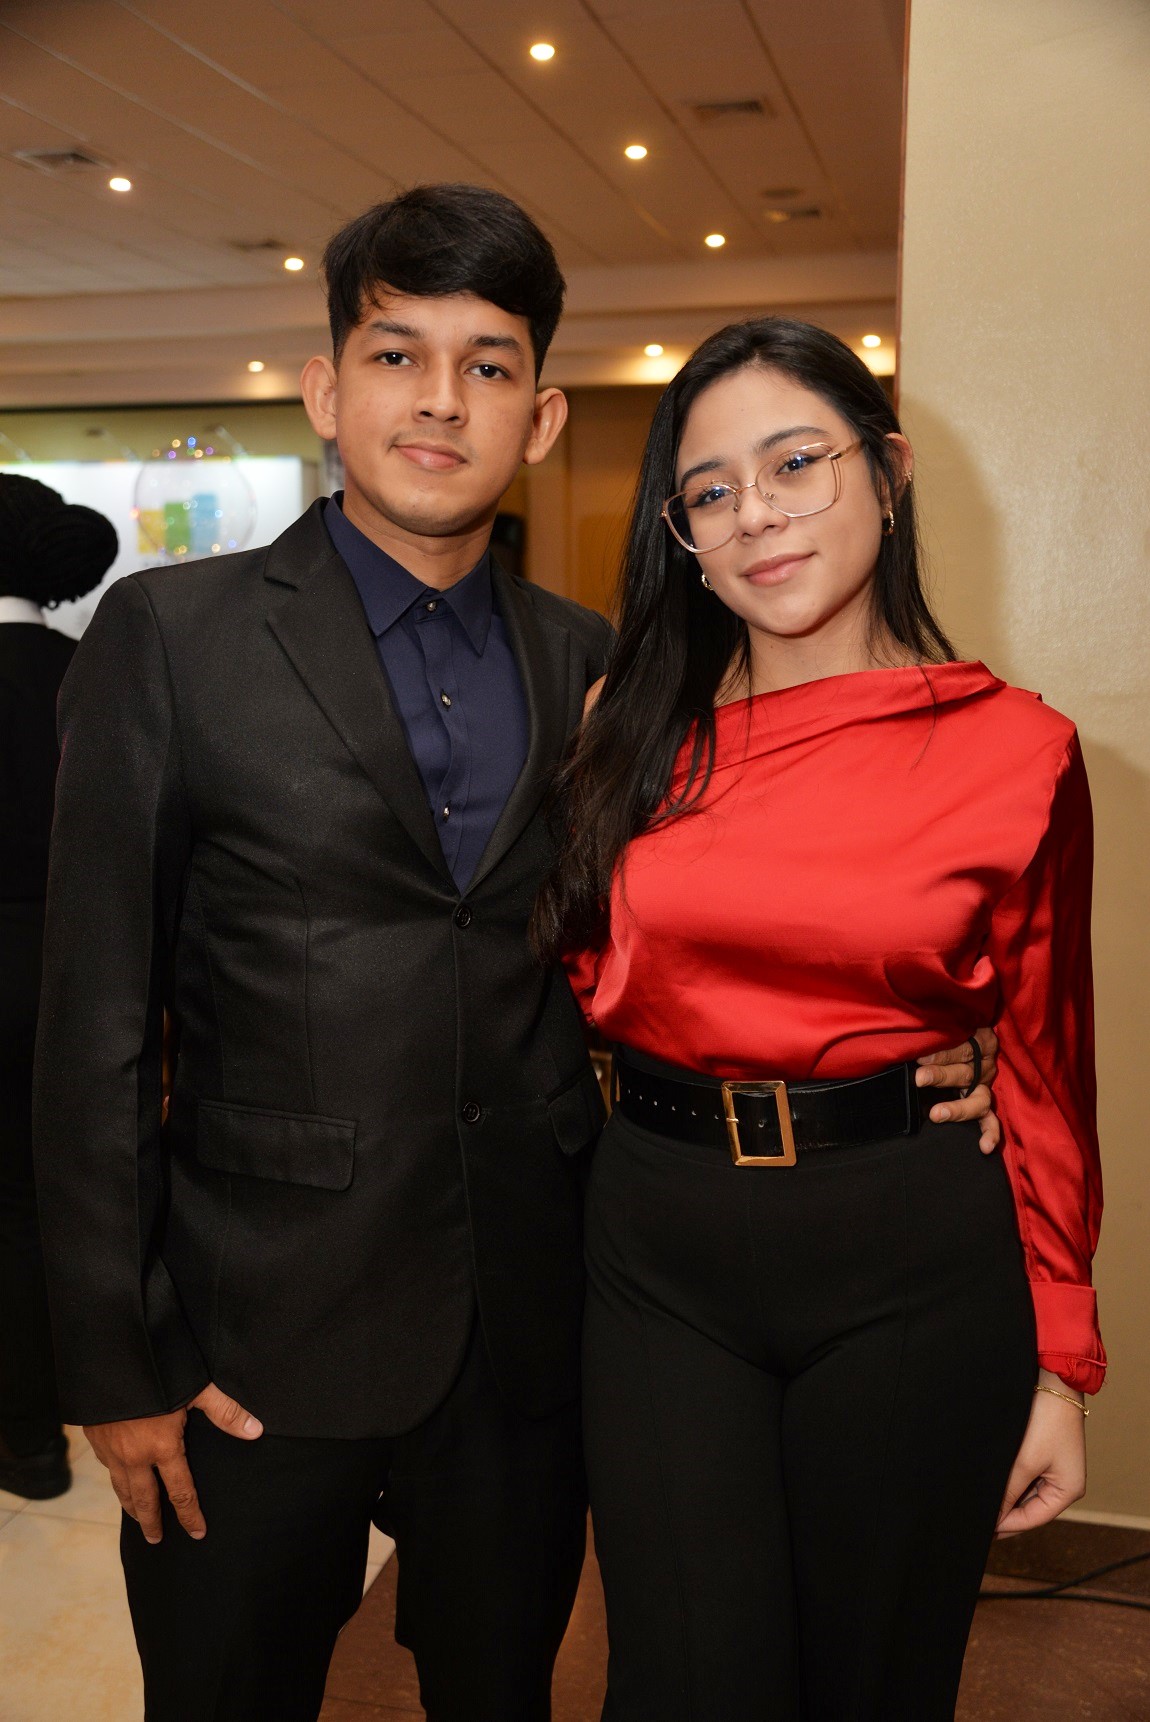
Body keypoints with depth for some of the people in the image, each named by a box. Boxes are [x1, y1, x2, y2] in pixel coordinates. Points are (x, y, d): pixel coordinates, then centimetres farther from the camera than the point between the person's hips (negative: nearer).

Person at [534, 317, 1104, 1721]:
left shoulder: (1016, 752, -4)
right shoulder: (638, 734, 3)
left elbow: (1042, 1064, 1)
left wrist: (1058, 1361, 3)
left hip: (910, 1254, -1)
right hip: (656, 1246, 2)